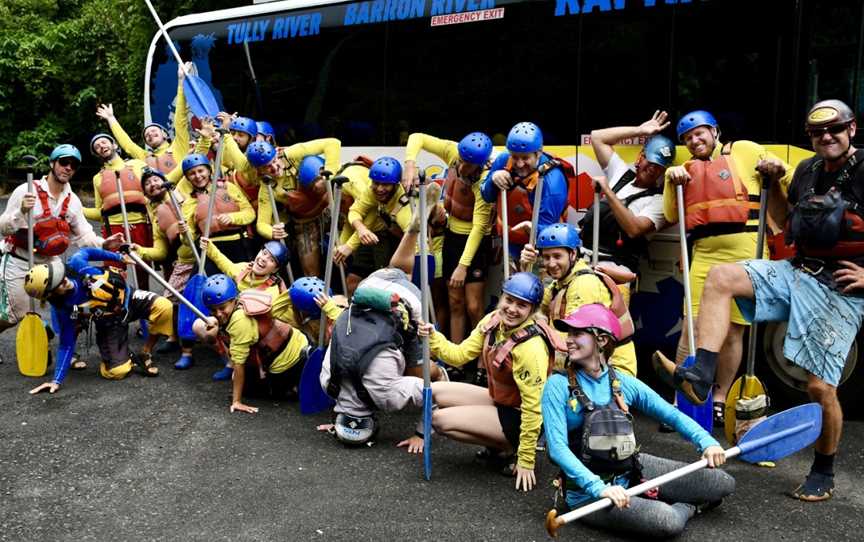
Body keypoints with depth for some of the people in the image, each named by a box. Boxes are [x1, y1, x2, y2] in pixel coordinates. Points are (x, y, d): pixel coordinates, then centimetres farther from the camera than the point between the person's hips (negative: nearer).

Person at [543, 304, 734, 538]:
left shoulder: (623, 383, 1)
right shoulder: (559, 386, -12)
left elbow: (672, 414, 5)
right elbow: (557, 448, -20)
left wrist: (706, 442, -13)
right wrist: (599, 488, -31)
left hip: (631, 472, 5)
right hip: (587, 491, -4)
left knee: (724, 483, -3)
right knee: (668, 522, -27)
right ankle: (687, 507, 8)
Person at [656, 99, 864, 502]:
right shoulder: (807, 170, 10)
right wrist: (774, 181, 14)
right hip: (797, 272, 6)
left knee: (820, 386, -4)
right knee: (720, 277, -16)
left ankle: (824, 473, 21)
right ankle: (700, 378, -22)